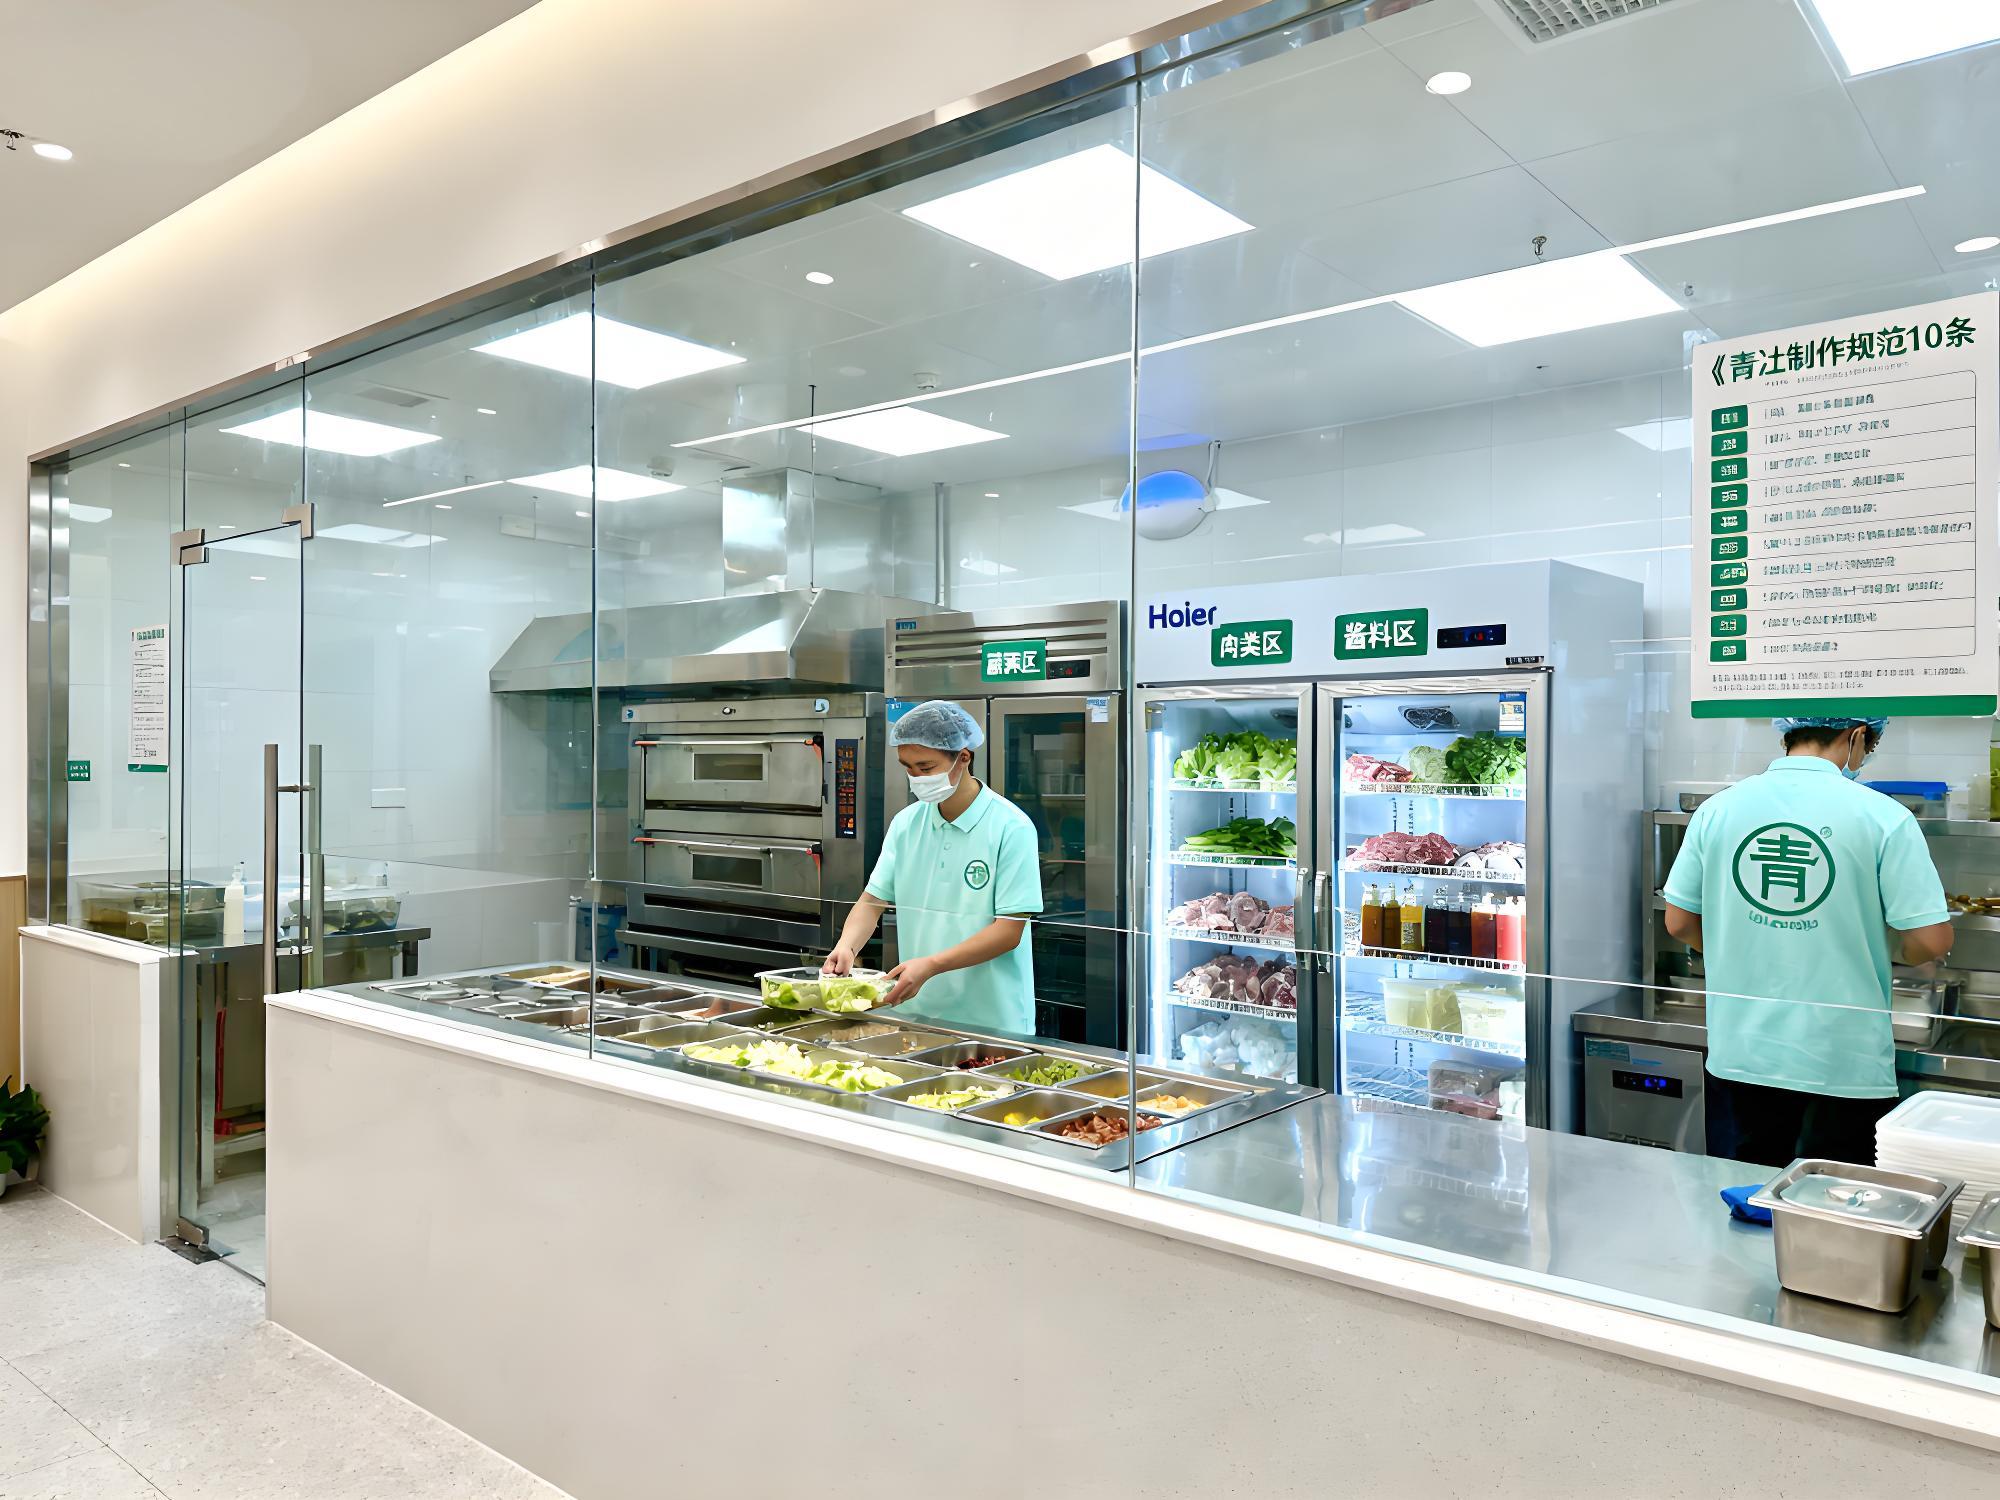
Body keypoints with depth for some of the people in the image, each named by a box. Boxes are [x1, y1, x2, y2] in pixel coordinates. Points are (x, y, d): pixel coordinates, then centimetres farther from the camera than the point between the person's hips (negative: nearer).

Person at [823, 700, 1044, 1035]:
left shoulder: (1011, 828, -12)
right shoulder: (906, 823, 5)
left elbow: (1009, 931, -16)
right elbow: (872, 900, 7)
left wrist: (931, 965, -24)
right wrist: (847, 946, -14)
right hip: (917, 1013, 4)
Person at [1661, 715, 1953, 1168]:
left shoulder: (1716, 810, -1)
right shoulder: (1882, 817, -11)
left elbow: (1679, 922, 5)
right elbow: (1932, 941, -11)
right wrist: (1896, 952, 11)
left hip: (1739, 1057, 3)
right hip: (1843, 1065, -3)